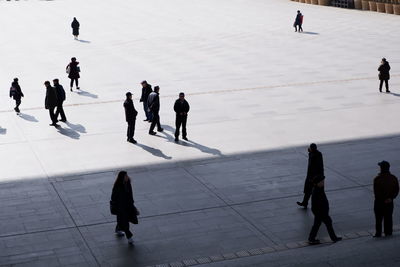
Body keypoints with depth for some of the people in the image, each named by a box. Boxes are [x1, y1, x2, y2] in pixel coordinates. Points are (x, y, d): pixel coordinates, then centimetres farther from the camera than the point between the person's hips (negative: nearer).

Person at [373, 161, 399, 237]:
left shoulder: (377, 179, -17)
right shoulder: (393, 178, -2)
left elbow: (376, 192, -16)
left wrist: (383, 199, -7)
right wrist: (390, 198, 0)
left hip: (379, 202, -4)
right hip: (390, 202, 4)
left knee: (379, 218, 6)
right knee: (388, 217, 14)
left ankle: (378, 233, 10)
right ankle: (388, 232, 18)